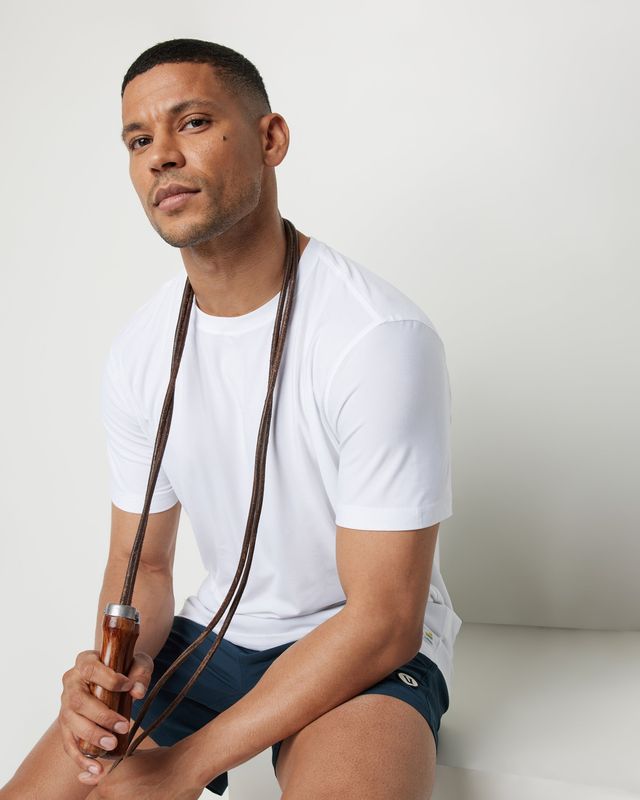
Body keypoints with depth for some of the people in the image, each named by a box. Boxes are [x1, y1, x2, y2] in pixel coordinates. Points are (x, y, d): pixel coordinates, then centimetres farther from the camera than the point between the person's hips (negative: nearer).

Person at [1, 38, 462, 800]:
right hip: (215, 633, 6)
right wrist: (114, 666, -17)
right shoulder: (137, 352, -2)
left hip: (374, 653, -5)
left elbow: (383, 622, -21)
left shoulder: (378, 336, -23)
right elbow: (141, 562, 7)